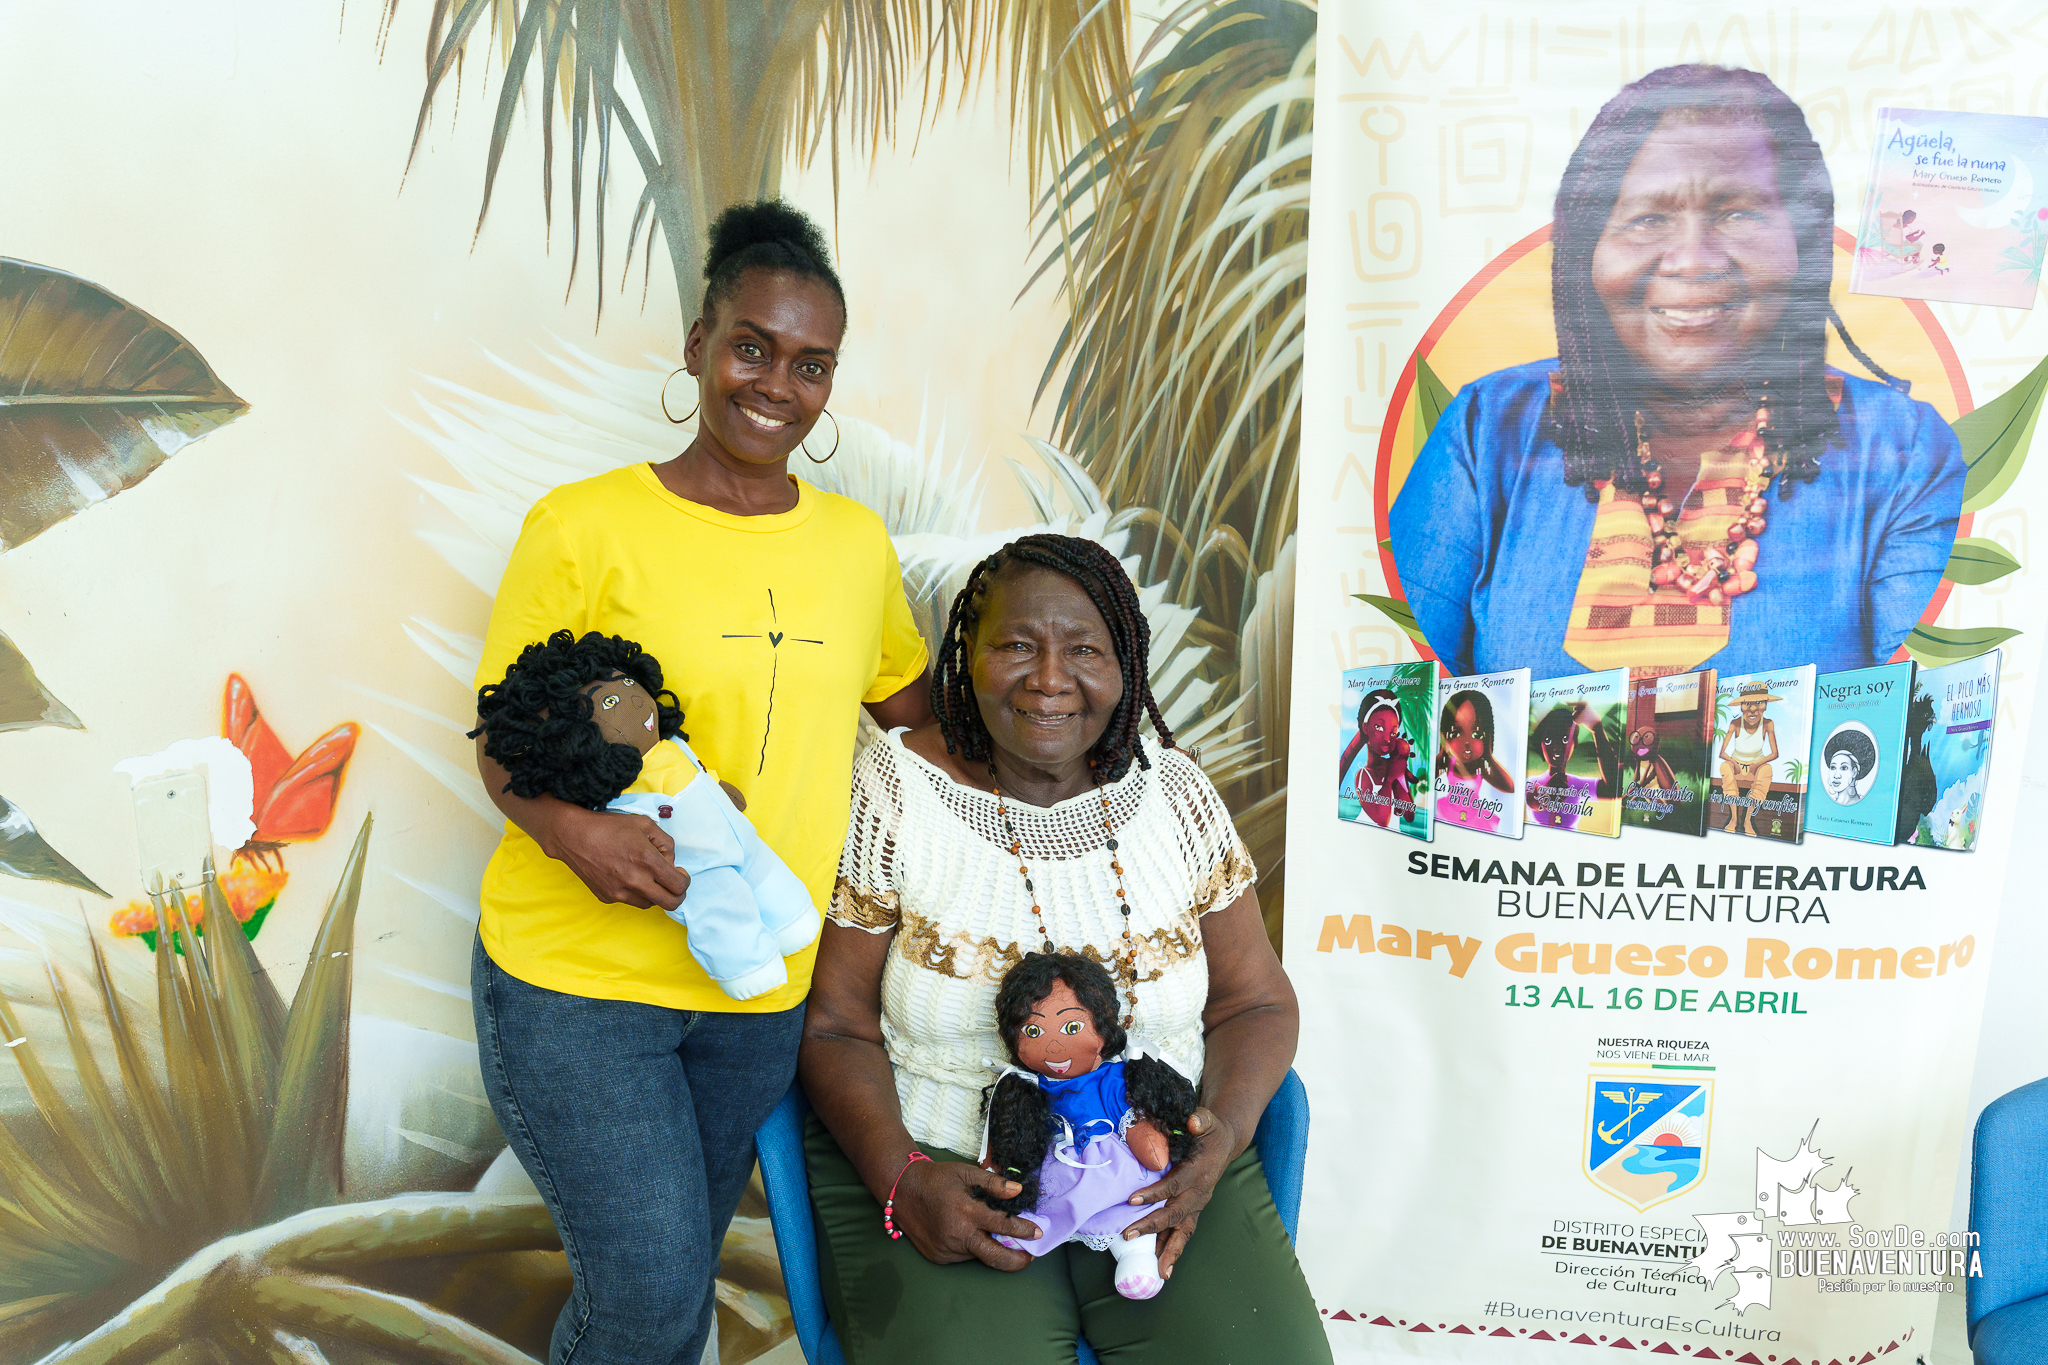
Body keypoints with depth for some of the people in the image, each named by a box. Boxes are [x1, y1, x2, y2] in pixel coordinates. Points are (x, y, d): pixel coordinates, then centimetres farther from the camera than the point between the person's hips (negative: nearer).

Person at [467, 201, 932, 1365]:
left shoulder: (856, 541, 5)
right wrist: (570, 827, -23)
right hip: (575, 975, -4)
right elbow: (504, 744, -4)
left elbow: (913, 710, 18)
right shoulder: (585, 526, -8)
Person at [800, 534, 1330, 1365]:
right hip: (938, 1164, -2)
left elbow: (1254, 1005, 7)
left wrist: (1220, 1141, -11)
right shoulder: (890, 792, -6)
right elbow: (836, 1028, -3)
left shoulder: (1172, 790, 2)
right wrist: (903, 1181, -19)